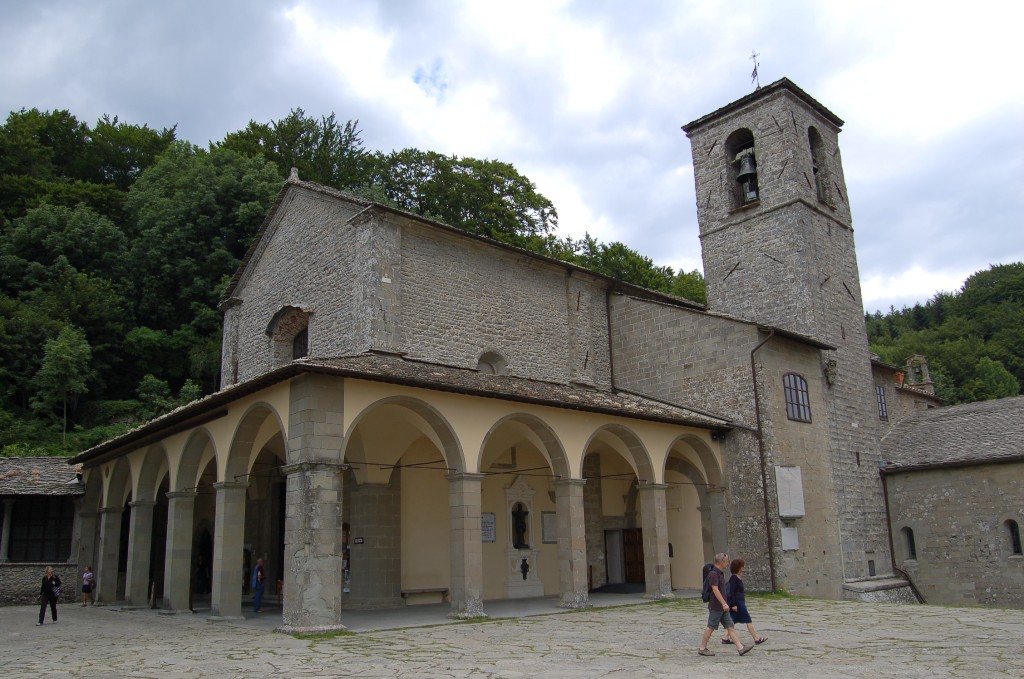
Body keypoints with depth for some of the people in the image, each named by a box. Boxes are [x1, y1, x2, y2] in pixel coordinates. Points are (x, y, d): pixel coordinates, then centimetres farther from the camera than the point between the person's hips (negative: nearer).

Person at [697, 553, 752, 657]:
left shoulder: (720, 573, 13)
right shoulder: (713, 574, -18)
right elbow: (715, 590, -24)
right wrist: (724, 603, -26)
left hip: (722, 607, 9)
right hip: (716, 607, -9)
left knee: (730, 627, 5)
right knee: (711, 627, -1)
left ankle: (740, 648, 4)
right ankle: (702, 649, 9)